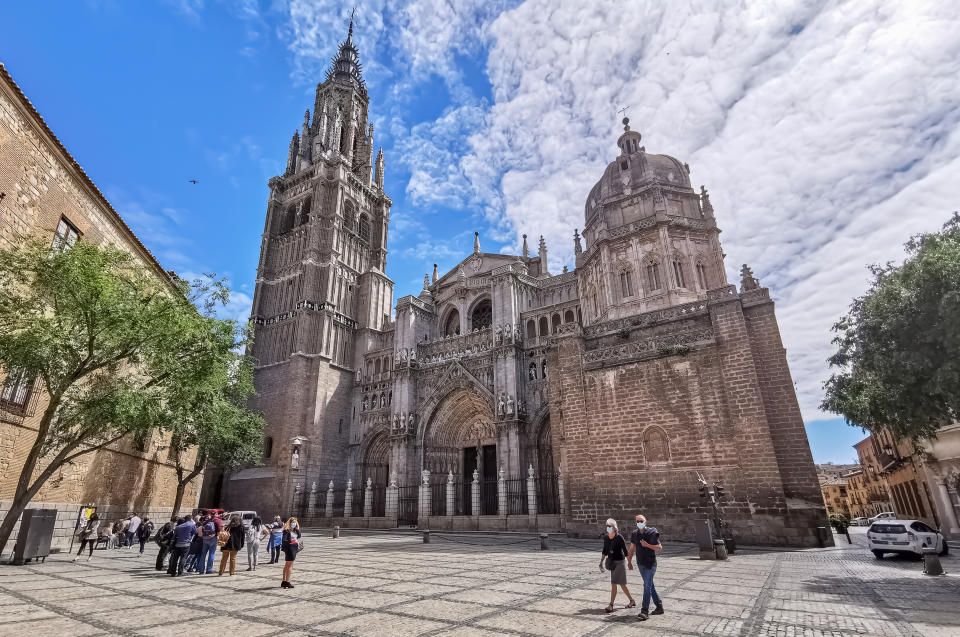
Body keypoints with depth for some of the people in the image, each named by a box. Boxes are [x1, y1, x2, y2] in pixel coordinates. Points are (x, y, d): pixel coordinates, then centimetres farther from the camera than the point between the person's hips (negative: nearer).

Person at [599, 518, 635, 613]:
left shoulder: (619, 537, -16)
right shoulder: (605, 537, 1)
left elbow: (625, 550, -12)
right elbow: (605, 551, 10)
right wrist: (601, 562, 7)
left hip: (620, 562, -6)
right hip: (612, 563, 6)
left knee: (613, 583, -10)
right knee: (622, 584, 14)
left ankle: (611, 606, -4)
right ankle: (632, 601, 32)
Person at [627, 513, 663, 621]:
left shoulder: (652, 533, -11)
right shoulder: (634, 534, 4)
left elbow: (659, 548, -9)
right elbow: (632, 549, 13)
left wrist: (647, 545, -21)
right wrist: (629, 561, 12)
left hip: (650, 564, -6)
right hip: (640, 564, 6)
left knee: (647, 586, -9)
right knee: (650, 585, 15)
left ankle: (644, 611, -8)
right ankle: (659, 607, 29)